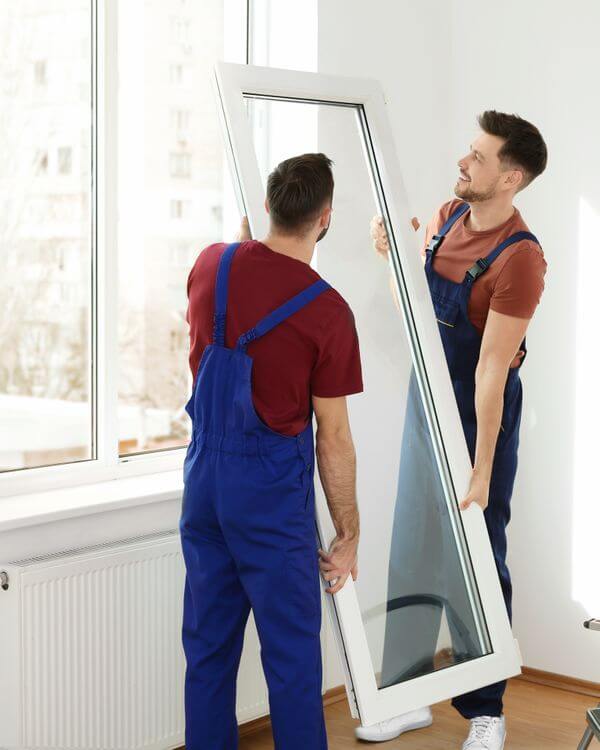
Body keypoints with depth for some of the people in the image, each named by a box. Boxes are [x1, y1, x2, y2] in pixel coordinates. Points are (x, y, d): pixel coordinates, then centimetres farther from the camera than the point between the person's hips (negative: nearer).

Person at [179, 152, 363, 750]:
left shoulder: (212, 264, -2)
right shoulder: (328, 311, -16)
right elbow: (333, 437, -12)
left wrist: (243, 241, 33)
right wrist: (348, 535, -2)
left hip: (203, 475, 5)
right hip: (273, 486, -5)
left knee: (207, 644, 15)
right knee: (291, 653, 5)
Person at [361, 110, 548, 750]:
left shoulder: (520, 258, -23)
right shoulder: (448, 216, 1)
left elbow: (492, 369, -25)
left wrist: (482, 469, -23)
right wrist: (393, 254, -5)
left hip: (481, 412, -7)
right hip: (426, 402, 7)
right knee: (411, 552, 11)